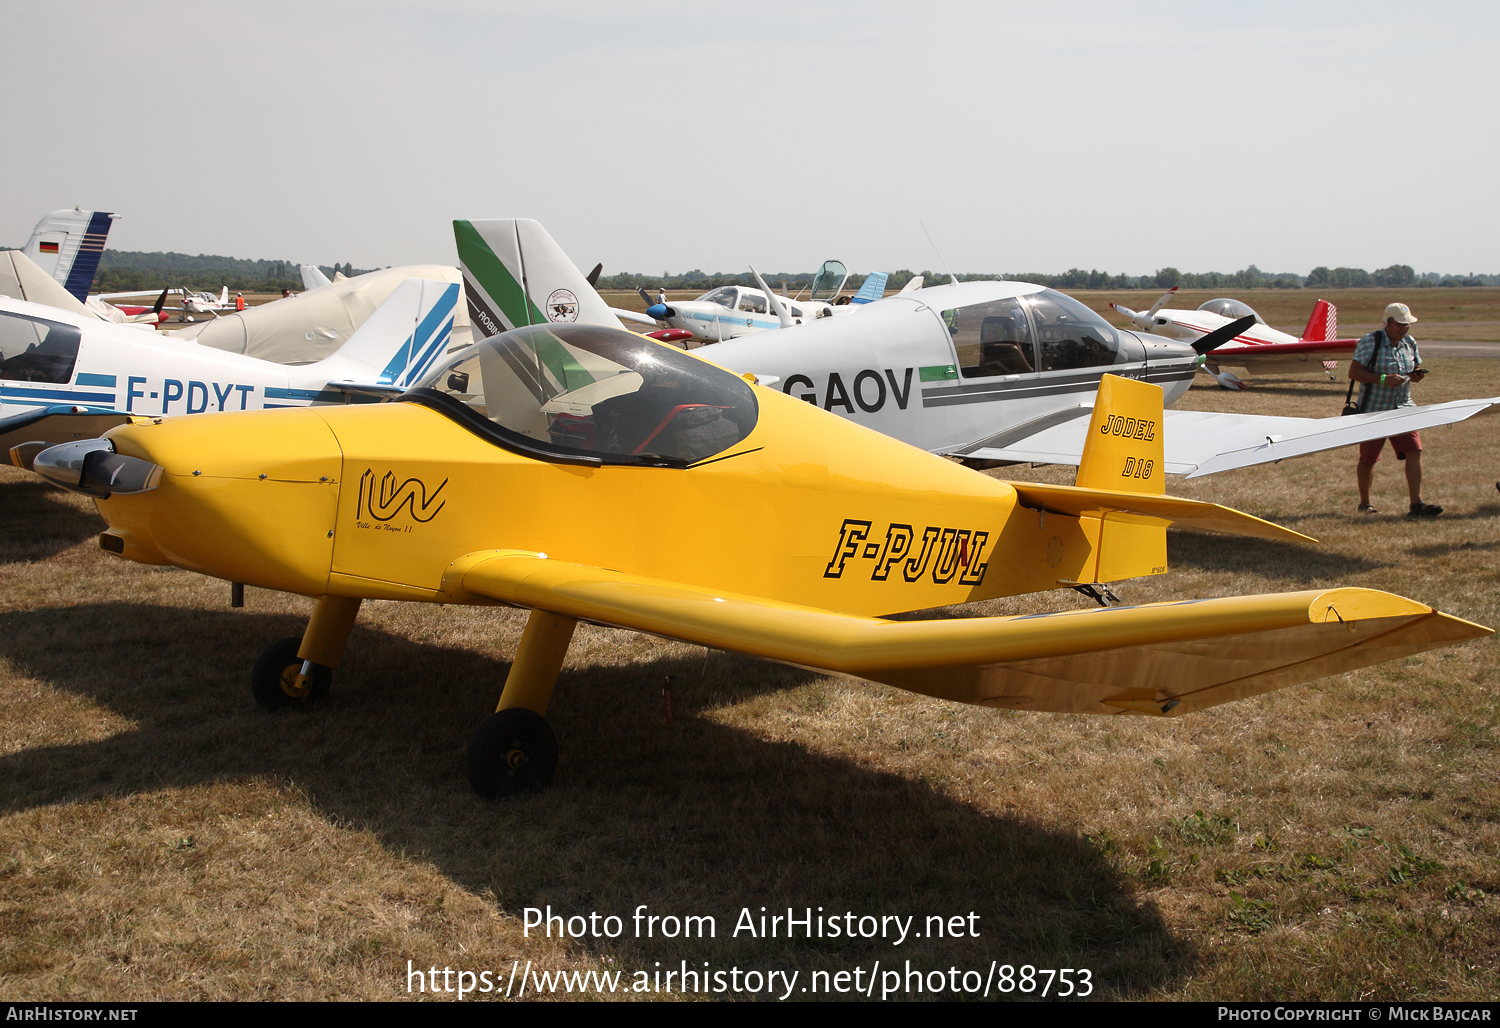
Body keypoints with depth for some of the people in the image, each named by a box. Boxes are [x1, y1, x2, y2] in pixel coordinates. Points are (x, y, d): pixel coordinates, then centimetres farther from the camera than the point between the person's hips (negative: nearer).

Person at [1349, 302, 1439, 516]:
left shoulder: (1410, 343, 7)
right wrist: (1383, 379, -25)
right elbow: (1353, 372, -16)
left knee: (1414, 451, -9)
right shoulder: (1371, 342, -12)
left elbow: (1415, 368, 20)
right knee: (1368, 458, 5)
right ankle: (1364, 504, 24)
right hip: (1373, 410, -5)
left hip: (1403, 408, 5)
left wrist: (1417, 375, -5)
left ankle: (1417, 503, -10)